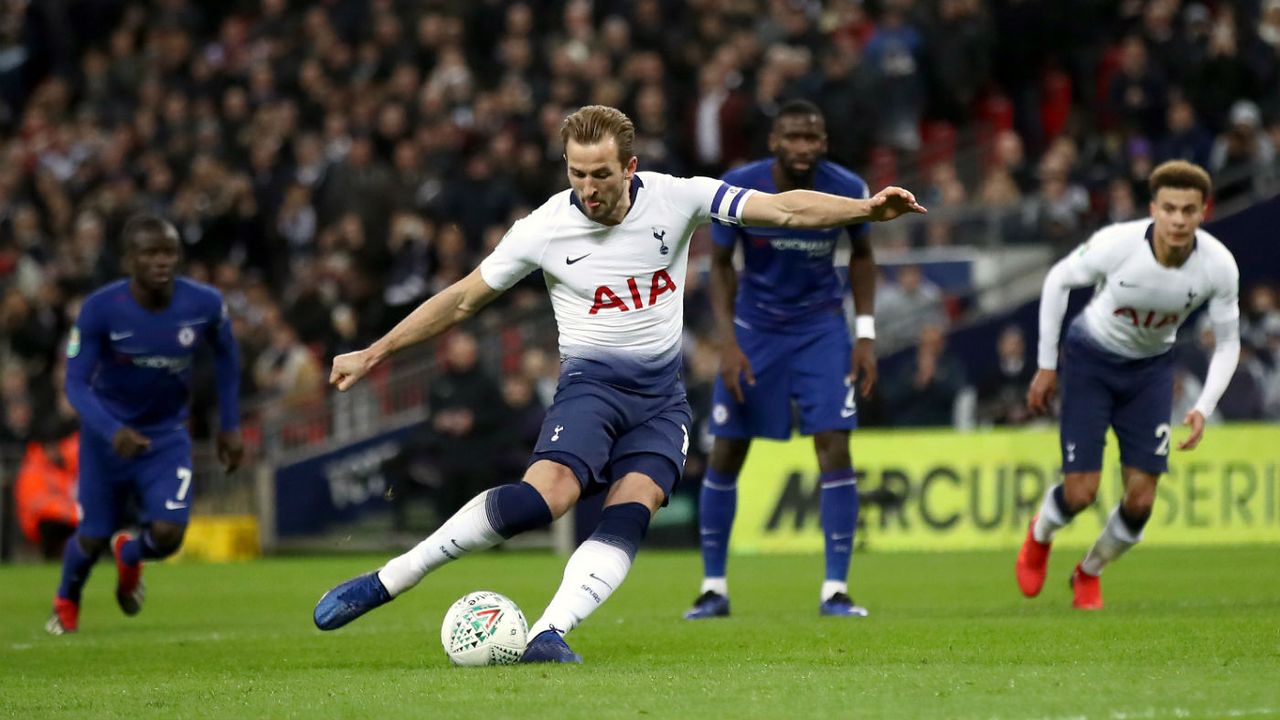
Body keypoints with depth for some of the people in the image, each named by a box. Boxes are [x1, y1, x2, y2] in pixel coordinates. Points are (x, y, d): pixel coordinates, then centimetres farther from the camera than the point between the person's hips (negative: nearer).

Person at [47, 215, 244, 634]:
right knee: (93, 537, 7)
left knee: (168, 534, -14)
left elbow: (226, 357, 5)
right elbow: (76, 382, -22)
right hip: (107, 437, -1)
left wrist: (230, 426, 5)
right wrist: (113, 431, -39)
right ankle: (66, 600, 43)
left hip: (167, 437, 1)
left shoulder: (204, 304, -16)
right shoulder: (100, 309, -24)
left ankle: (129, 555, 26)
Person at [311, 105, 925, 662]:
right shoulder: (543, 229, -7)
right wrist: (373, 354, 5)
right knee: (546, 494, -29)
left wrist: (868, 208, -18)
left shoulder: (674, 199, -5)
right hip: (592, 383, -3)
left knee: (628, 516, -23)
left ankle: (547, 636, -31)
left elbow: (784, 209, -5)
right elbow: (463, 299, 5)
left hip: (662, 395, 3)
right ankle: (386, 581, -24)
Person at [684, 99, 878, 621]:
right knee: (726, 454, 0)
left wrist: (866, 333, -4)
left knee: (835, 449, -13)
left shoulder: (847, 190, -15)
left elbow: (861, 255, 3)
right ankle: (713, 587, 13)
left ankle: (835, 589, -7)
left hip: (821, 327, 0)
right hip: (754, 326, 0)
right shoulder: (738, 189, -18)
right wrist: (727, 341, -15)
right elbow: (720, 265, -5)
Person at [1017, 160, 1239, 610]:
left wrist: (1204, 409, -19)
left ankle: (1089, 572, 26)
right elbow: (1058, 281, -10)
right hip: (1091, 357, -2)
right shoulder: (1117, 244, -29)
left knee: (1141, 500, -5)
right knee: (1080, 493, -9)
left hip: (1151, 368, 3)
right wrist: (1046, 365, -6)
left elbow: (1227, 343, -7)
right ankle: (1040, 535, 29)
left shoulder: (1219, 266, -22)